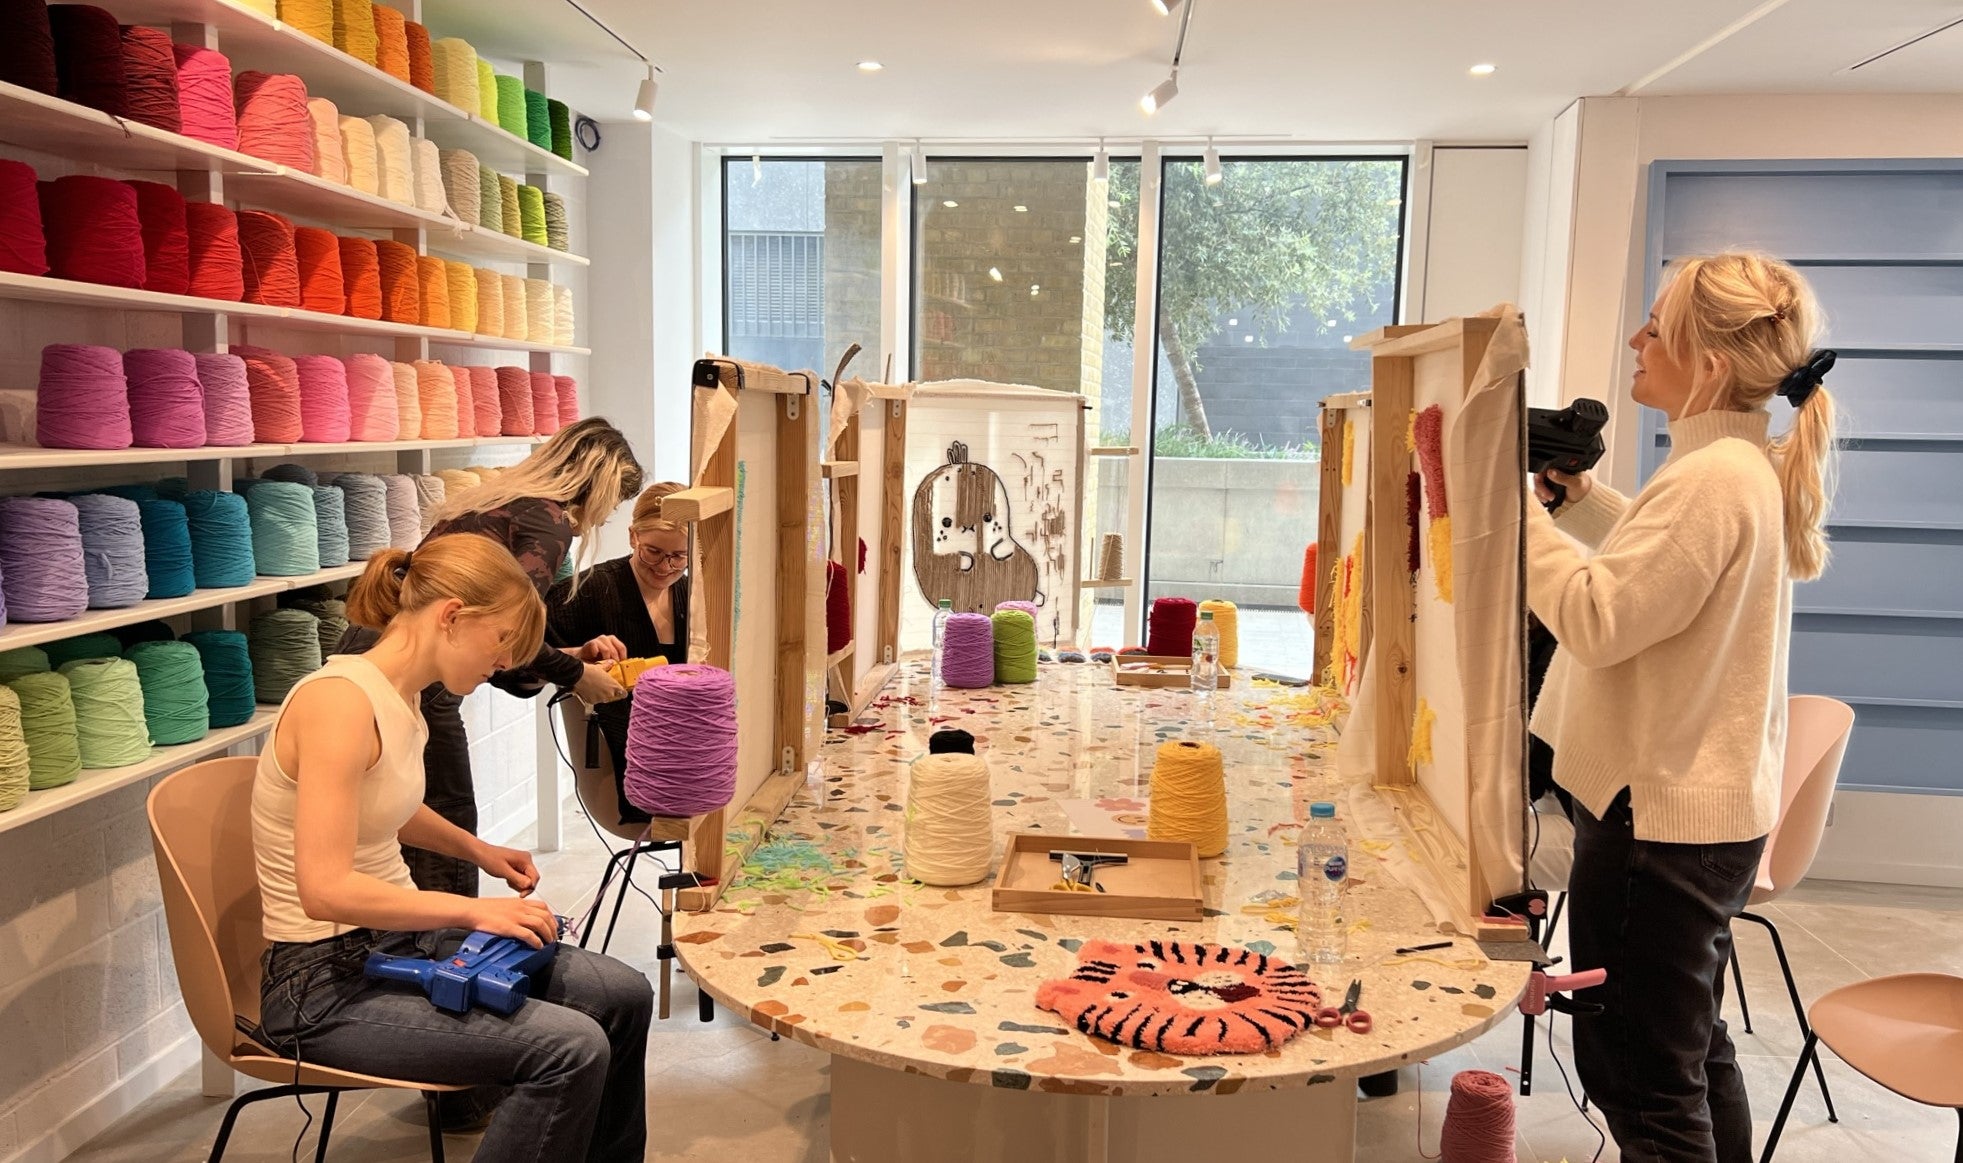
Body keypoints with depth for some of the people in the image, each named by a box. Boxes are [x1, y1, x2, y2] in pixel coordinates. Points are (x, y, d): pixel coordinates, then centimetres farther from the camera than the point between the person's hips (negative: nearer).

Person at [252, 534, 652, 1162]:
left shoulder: (403, 697, 6)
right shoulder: (340, 700, -23)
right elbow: (325, 890, -29)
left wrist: (476, 849, 14)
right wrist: (473, 910, -22)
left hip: (402, 938, 9)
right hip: (327, 982, -9)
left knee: (622, 996, 2)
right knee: (571, 1047, -23)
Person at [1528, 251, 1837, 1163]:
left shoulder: (1711, 478, -24)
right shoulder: (1749, 468, 9)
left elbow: (1595, 618, -25)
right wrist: (1581, 499, 13)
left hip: (1655, 815, -11)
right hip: (1707, 804, 11)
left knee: (1638, 1076, 3)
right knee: (1694, 1051, 24)